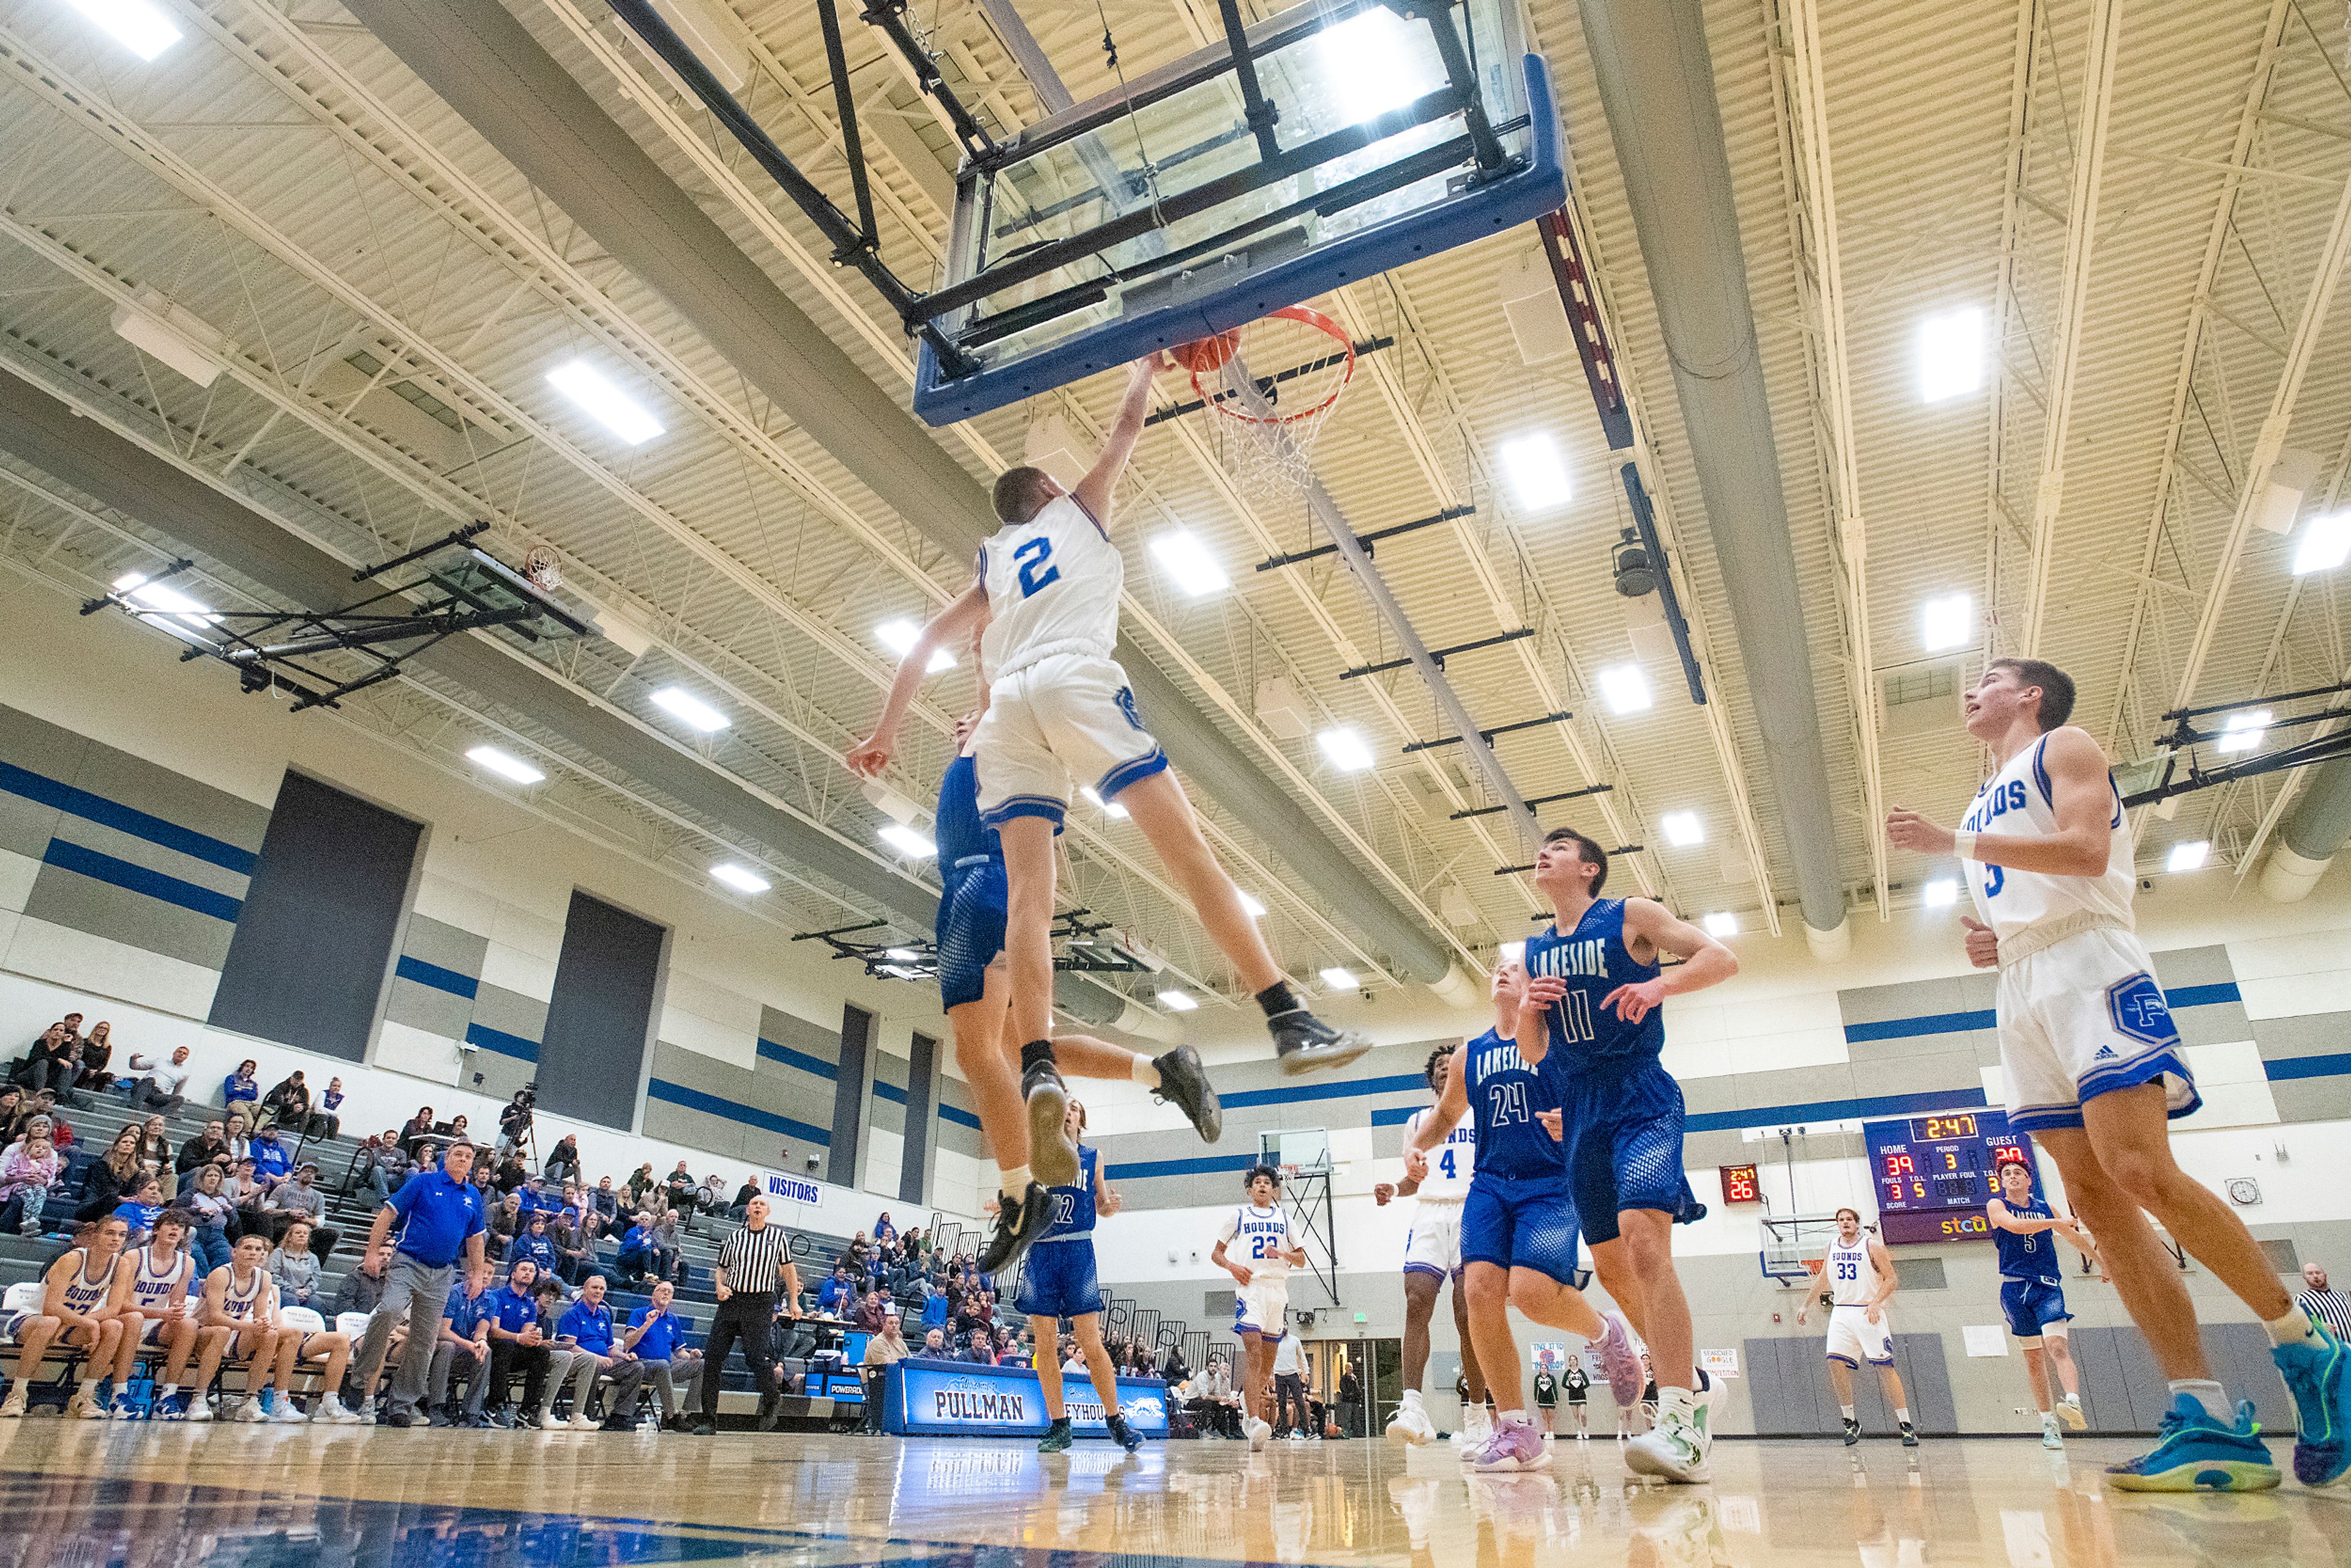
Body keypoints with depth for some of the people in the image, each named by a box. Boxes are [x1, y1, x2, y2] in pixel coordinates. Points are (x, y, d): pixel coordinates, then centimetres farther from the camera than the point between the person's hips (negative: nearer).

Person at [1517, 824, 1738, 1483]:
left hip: (1641, 1099, -6)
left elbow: (1722, 958, -8)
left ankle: (1681, 1424, -25)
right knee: (1612, 1267, 10)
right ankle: (1691, 1382, 30)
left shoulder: (1631, 916, 0)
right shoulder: (1534, 951, 14)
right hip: (1580, 1112, 7)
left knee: (1643, 1239, -25)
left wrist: (1660, 983, -26)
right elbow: (1532, 1054, 15)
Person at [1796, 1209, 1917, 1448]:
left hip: (1868, 1313, -4)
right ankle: (1850, 1422, 3)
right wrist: (1806, 1305, 22)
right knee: (1836, 1362, -9)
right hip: (1841, 1312, 4)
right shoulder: (1832, 1246, 10)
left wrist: (1876, 1303, -19)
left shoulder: (1871, 1246, -4)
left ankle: (1906, 1426, 4)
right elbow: (1822, 1278, 22)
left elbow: (1892, 1279, -6)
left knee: (1885, 1367, -4)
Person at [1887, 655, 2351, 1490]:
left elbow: (2087, 851, -12)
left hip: (2088, 964, -7)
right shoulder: (1985, 804, 28)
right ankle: (2209, 1421, -3)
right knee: (2097, 1202, -3)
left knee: (2139, 1171, -20)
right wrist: (1989, 941, 10)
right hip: (2021, 990, 7)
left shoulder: (2065, 747, 6)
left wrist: (1952, 842, -14)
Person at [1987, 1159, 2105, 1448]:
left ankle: (2074, 1402, -39)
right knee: (2033, 1357, 2)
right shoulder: (1996, 1206, 4)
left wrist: (2102, 1262, 36)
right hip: (2015, 1289, -1)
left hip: (2048, 1286, 1)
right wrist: (2057, 1222, -15)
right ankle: (2048, 1424, 6)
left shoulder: (2045, 1208, 13)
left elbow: (2075, 1238, 28)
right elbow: (2015, 1225, -17)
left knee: (2057, 1345, -21)